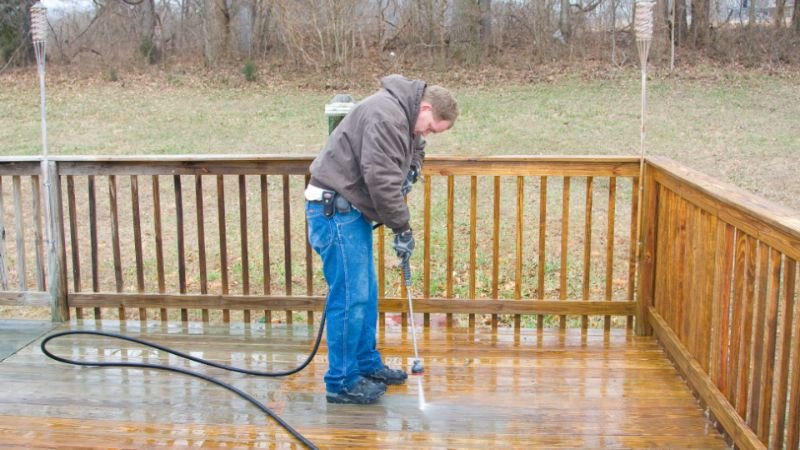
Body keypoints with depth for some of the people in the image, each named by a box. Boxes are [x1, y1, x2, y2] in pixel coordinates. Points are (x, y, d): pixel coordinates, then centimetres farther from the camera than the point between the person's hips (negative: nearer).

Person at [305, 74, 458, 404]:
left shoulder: (404, 115, 13)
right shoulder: (386, 115, -20)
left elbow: (415, 148, 31)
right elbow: (381, 179, -25)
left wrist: (411, 171, 7)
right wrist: (402, 227, -16)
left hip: (352, 208, 10)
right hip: (334, 209, -10)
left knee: (366, 293, 15)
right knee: (350, 297, -8)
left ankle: (367, 365, 28)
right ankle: (342, 383, 2)